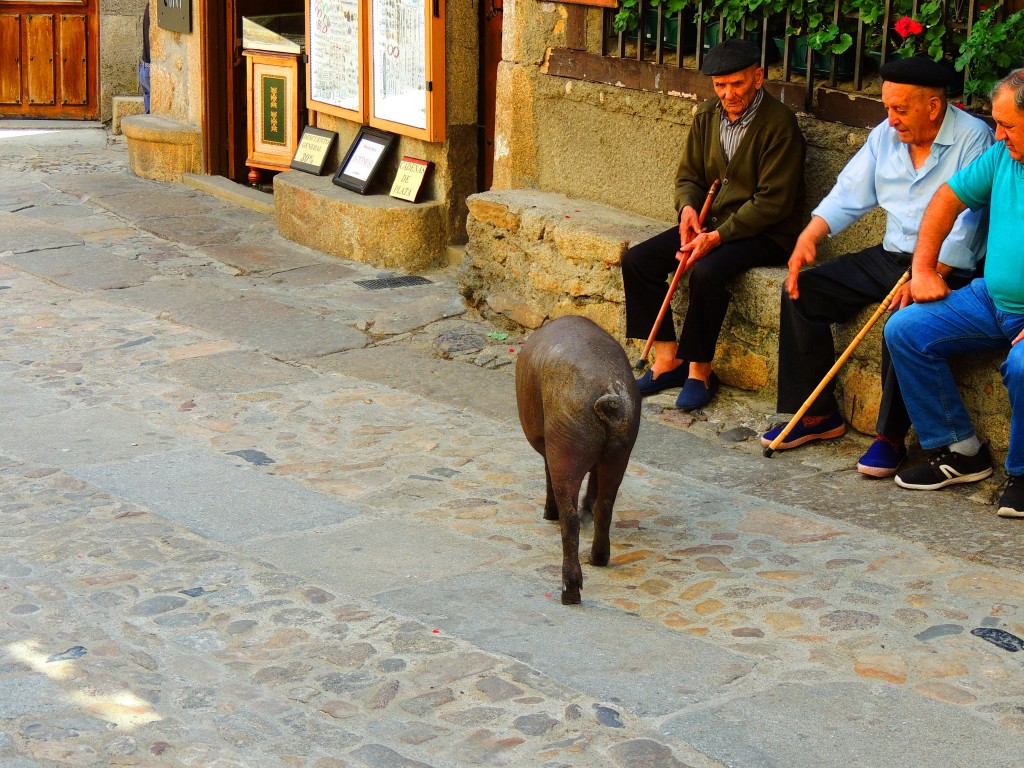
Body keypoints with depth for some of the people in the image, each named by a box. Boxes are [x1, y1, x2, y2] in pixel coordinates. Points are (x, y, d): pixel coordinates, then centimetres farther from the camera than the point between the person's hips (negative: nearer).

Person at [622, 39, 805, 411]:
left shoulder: (779, 124, -16)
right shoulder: (707, 116, 6)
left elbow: (772, 202, -19)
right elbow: (688, 176, 14)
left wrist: (718, 237, -24)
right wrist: (688, 208, -10)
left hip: (764, 234, -7)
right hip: (710, 223, 8)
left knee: (706, 271, -34)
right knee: (636, 260, -7)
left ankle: (699, 370, -16)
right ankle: (668, 358, 0)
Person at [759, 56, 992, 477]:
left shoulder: (973, 139, -13)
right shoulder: (886, 135, 7)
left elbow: (966, 225, -20)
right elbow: (848, 195, 10)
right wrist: (807, 238, -8)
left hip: (946, 268, -7)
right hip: (890, 256, 7)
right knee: (802, 291, -6)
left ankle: (891, 435, -20)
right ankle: (818, 414, 2)